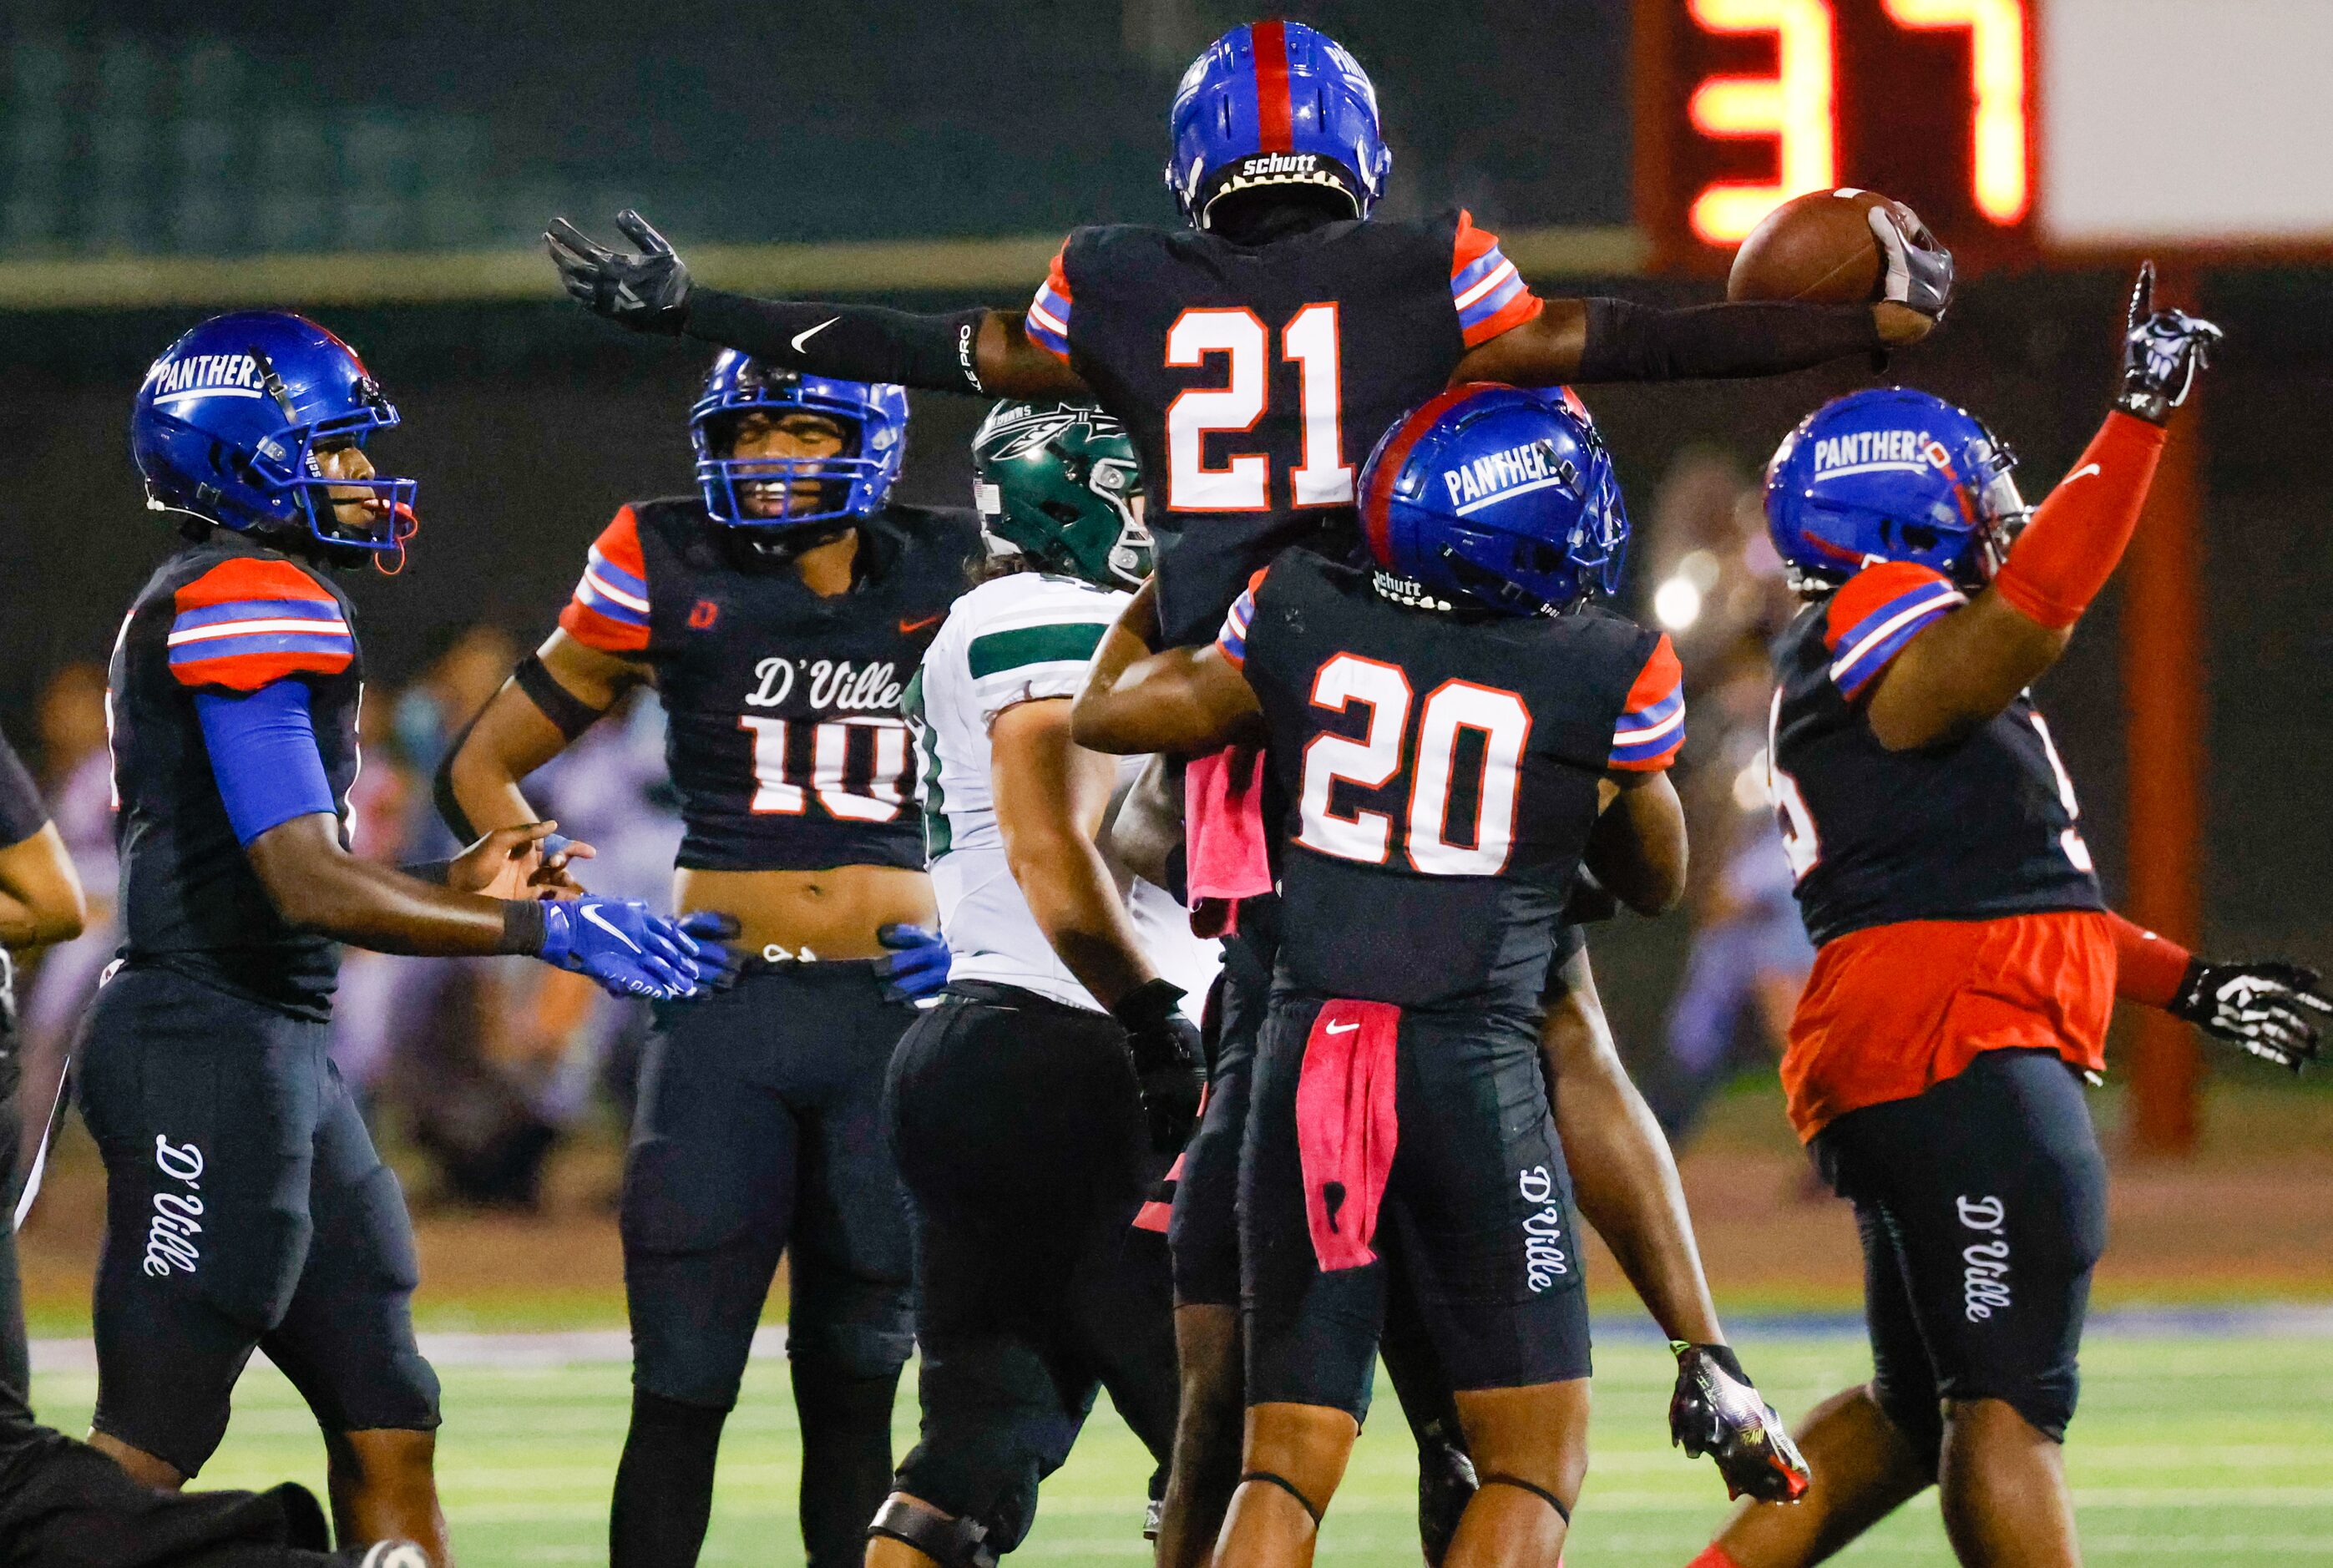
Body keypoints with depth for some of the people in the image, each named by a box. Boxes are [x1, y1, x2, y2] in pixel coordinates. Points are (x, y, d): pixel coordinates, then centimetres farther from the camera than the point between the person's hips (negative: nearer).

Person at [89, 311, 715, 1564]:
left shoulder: (187, 613, 18)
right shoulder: (256, 605, -14)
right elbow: (309, 888, -21)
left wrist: (454, 888, 16)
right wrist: (545, 930, -17)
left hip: (276, 1050, 11)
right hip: (215, 1050, -11)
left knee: (386, 1428, 10)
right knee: (140, 1459, -9)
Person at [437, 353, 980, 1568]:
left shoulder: (945, 579, 5)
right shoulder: (669, 576, 1)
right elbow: (480, 772, 9)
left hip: (894, 1009, 1)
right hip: (725, 1014, -1)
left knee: (858, 1381, 6)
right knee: (683, 1386, -3)